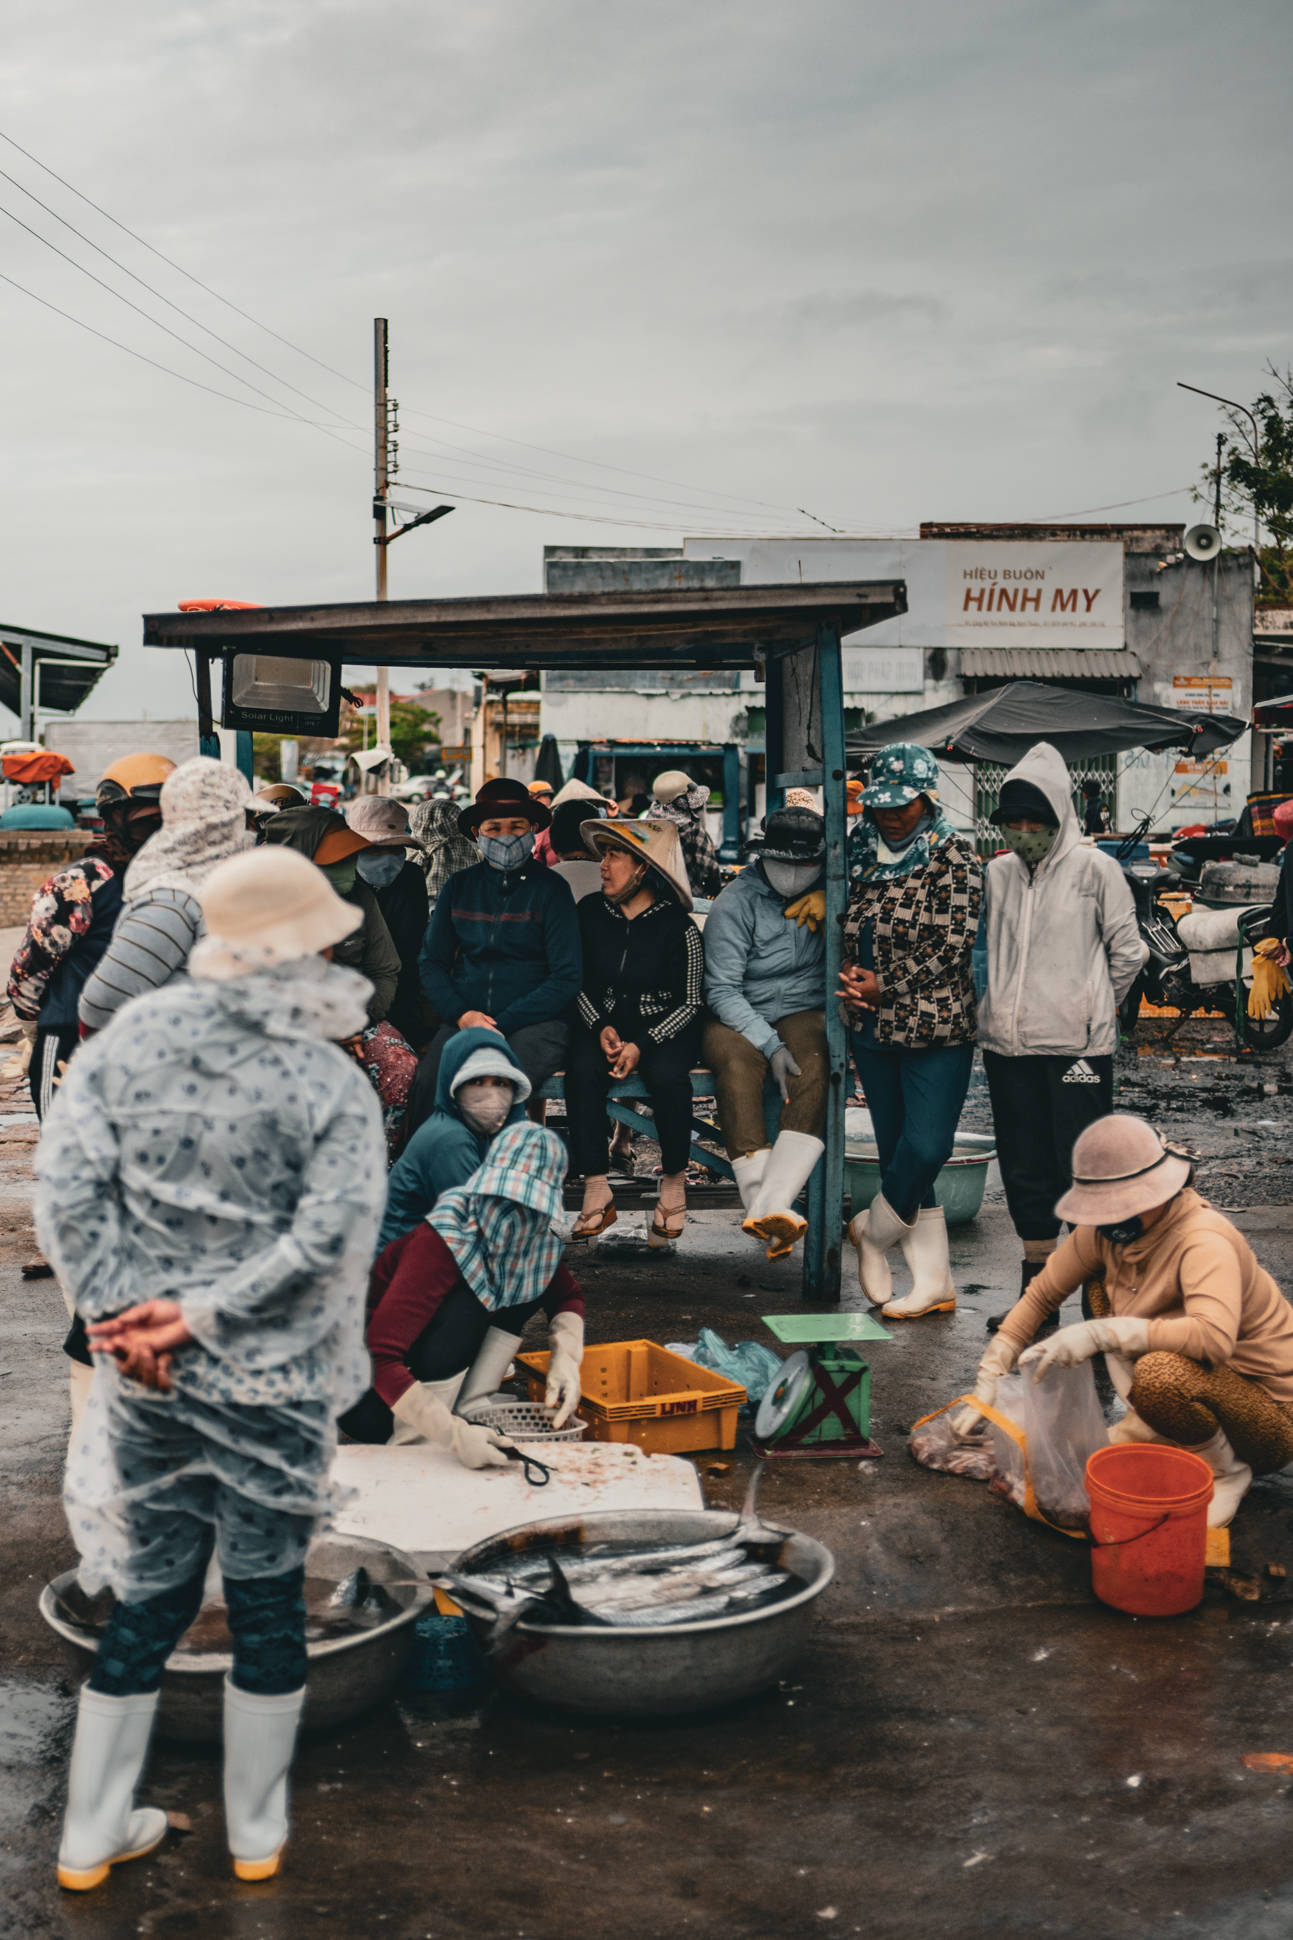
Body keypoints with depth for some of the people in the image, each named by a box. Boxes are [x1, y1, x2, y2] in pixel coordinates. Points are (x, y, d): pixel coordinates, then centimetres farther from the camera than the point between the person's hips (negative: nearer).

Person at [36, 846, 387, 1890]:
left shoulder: (135, 1034, -3)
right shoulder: (331, 1083, -12)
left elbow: (67, 1180, -8)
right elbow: (331, 1232, -21)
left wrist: (120, 1312, -7)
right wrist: (201, 1315, -16)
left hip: (148, 1380, 4)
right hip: (272, 1388, -3)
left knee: (148, 1600, 18)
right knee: (268, 1602, 14)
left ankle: (92, 1834, 28)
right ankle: (257, 1832, 28)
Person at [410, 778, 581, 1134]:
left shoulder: (551, 890, 2)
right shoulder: (458, 887, 13)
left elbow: (566, 978, -1)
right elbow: (432, 962, 15)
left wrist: (500, 1024, -10)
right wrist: (461, 1015, -5)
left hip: (535, 1022, -3)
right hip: (464, 1020, 3)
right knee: (427, 1083, -27)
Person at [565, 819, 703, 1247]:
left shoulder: (677, 927, -7)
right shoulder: (589, 913, 3)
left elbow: (689, 1002, -6)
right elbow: (577, 983, 10)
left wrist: (642, 1045, -18)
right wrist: (601, 1028, -8)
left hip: (665, 1027, -3)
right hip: (604, 1023, 3)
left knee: (666, 1075, -34)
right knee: (582, 1070, -30)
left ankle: (674, 1181, -11)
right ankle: (596, 1194, -27)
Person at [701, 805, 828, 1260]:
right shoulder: (737, 902, -5)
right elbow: (722, 990, -9)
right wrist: (770, 1046, -21)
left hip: (802, 1013, 2)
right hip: (737, 1018, -2)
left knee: (814, 1067, -33)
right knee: (737, 1066, -36)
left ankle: (771, 1203, -44)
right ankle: (769, 1209, -42)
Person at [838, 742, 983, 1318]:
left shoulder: (955, 856, -5)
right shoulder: (860, 851, 11)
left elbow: (952, 945, -12)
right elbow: (846, 930, 20)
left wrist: (886, 987, -12)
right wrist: (849, 979, 0)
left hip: (936, 1027, -5)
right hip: (871, 1029, 5)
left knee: (925, 1148, -11)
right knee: (897, 1153, 7)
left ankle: (873, 1230, 17)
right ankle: (933, 1283, 14)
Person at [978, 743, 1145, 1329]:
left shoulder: (1094, 869, -4)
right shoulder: (997, 873, 9)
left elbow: (1127, 950, 2)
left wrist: (1091, 1008, 7)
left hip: (1077, 1044, -5)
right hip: (1007, 1042, 5)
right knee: (1024, 1170, 10)